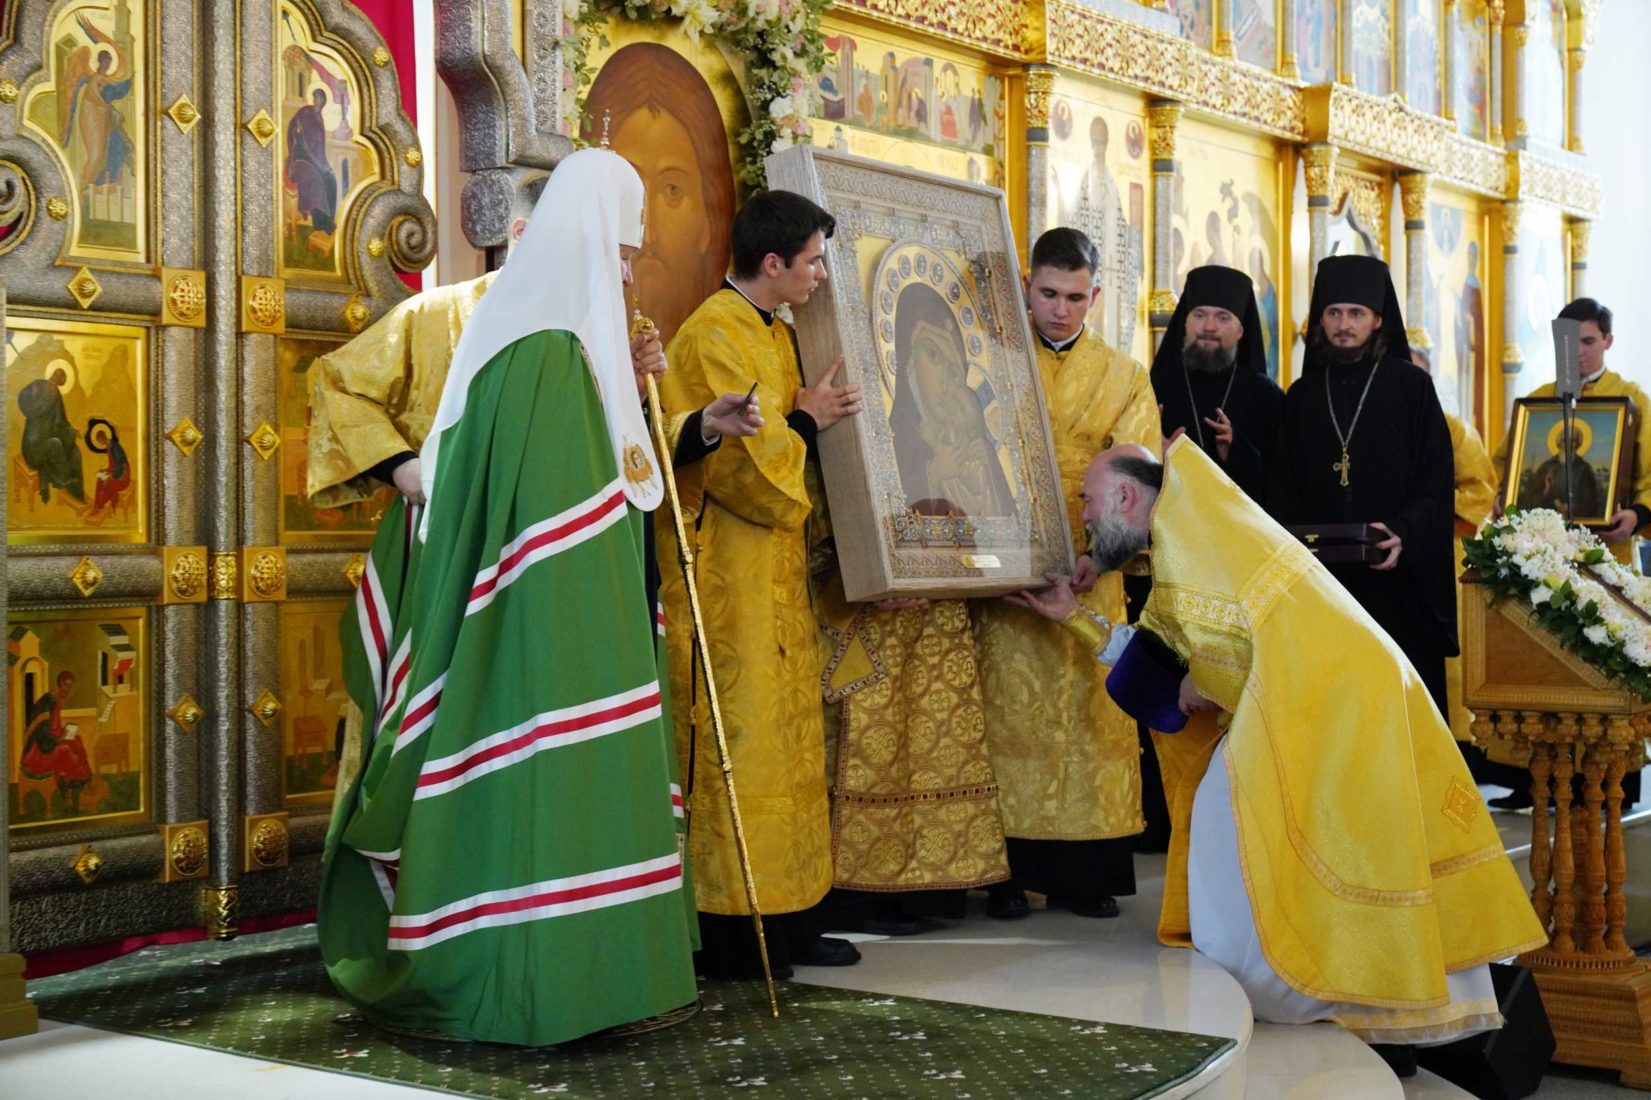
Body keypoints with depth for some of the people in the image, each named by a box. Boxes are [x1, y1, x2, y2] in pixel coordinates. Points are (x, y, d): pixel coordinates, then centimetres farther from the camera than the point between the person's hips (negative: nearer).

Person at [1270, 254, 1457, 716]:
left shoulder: (1412, 387, 4)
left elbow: (1437, 480, -1)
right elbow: (1282, 488, 14)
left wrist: (1403, 533, -18)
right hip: (1319, 579, 3)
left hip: (1397, 579, -2)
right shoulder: (1302, 396, 14)